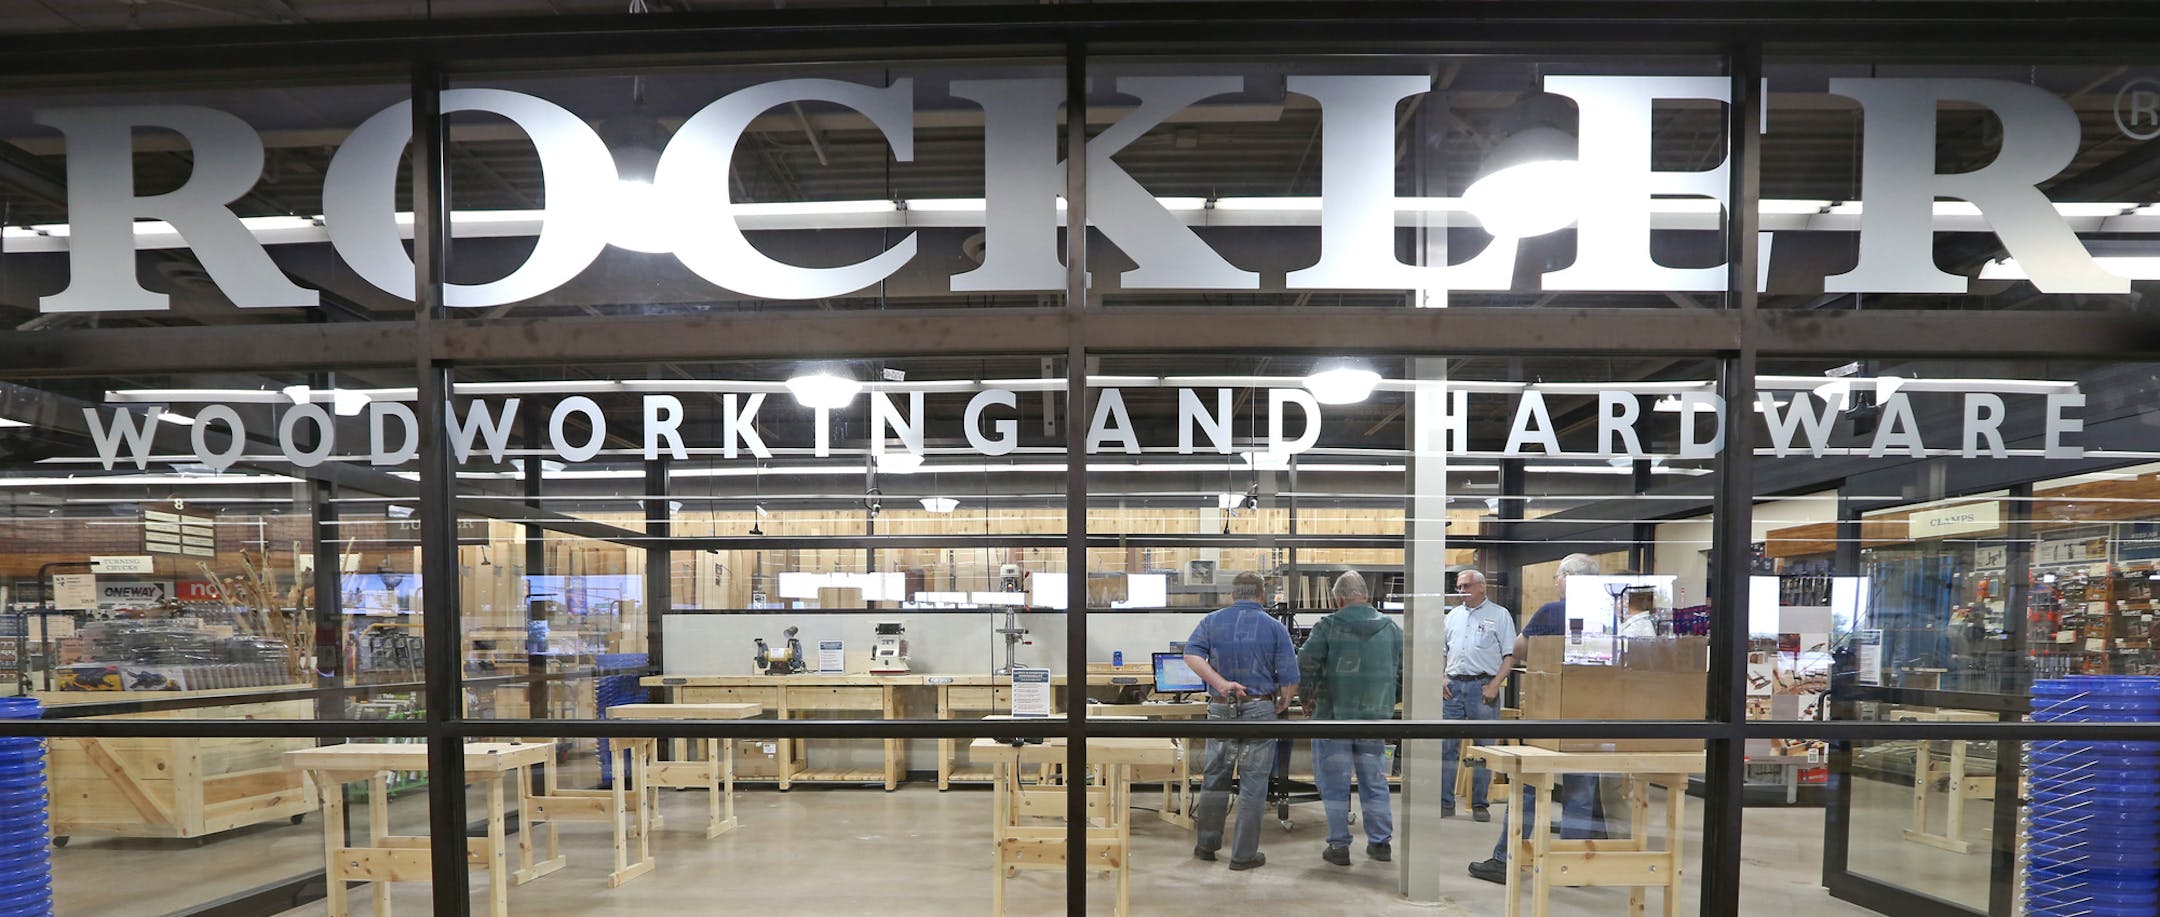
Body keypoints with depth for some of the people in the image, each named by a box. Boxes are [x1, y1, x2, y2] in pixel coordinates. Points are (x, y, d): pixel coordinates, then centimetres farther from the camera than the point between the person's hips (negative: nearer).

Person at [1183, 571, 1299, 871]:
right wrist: (1284, 704, 12)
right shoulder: (1275, 627, -2)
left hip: (1221, 709, 2)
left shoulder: (1212, 621, 3)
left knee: (1215, 778, 16)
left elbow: (1191, 654, -13)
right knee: (1253, 784, 5)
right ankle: (1244, 854, 11)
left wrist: (1220, 683, -17)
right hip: (1260, 710, -2)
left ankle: (1207, 845, 27)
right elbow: (1289, 679, -6)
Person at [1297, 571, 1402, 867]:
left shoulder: (1327, 627, -10)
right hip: (1375, 717, 4)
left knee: (1334, 782, 6)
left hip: (1333, 715, -3)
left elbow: (1304, 667, -11)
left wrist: (1308, 697, 5)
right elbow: (1404, 671, 9)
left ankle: (1339, 845, 10)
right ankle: (1380, 842, 22)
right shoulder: (1392, 629, 3)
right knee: (1374, 781, 16)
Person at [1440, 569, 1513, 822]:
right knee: (1446, 746, 3)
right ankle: (1445, 803, 11)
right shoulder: (1454, 615, 15)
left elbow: (1510, 655, -3)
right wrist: (1440, 679, 4)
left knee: (1484, 748, 3)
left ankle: (1479, 804, 12)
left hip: (1482, 685, -4)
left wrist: (1494, 685, -12)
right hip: (1453, 686, 4)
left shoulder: (1499, 615, 1)